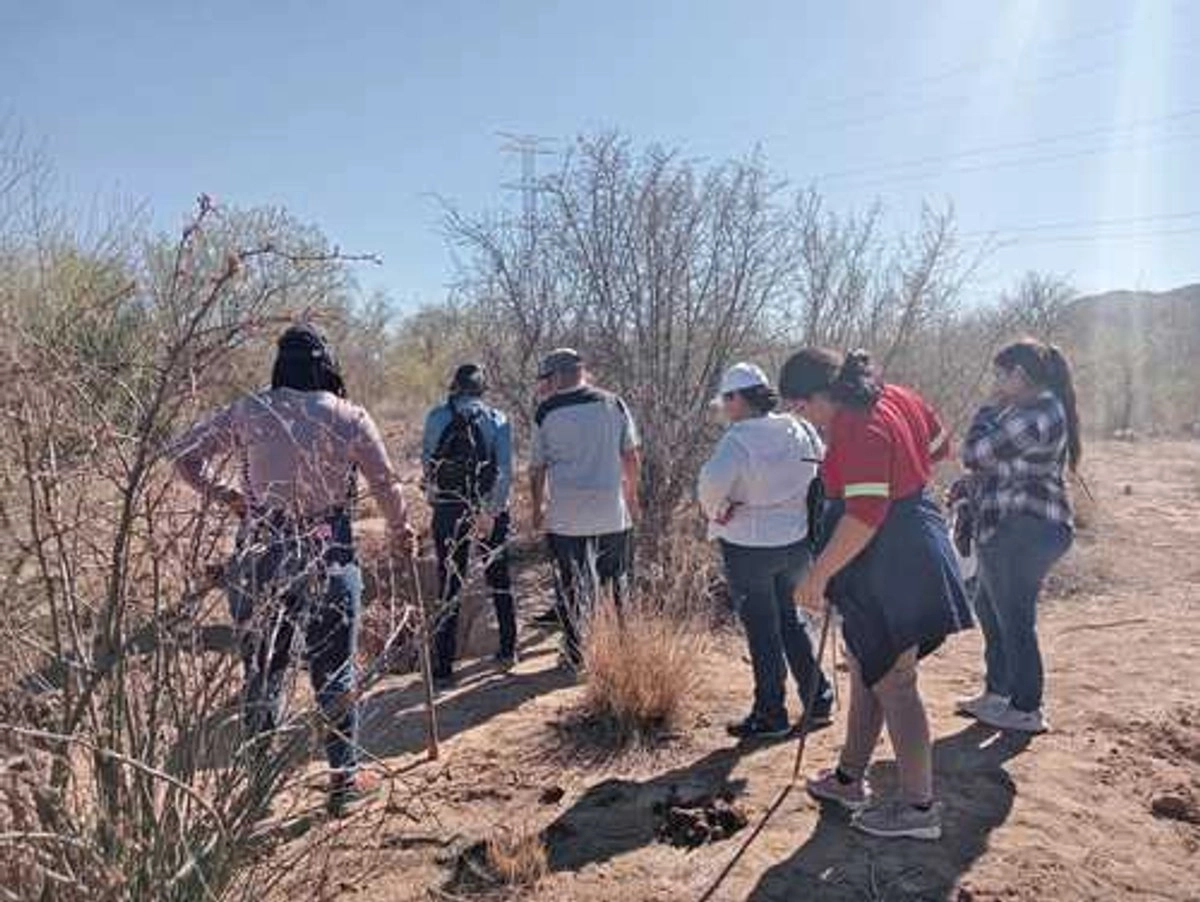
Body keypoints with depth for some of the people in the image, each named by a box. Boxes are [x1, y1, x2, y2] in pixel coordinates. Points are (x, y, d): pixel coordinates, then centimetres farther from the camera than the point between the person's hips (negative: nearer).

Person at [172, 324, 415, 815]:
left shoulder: (248, 411, 0)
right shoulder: (350, 418, -5)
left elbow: (185, 453, 4)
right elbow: (386, 483, -1)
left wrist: (224, 494, 14)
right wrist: (400, 529, 15)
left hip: (259, 553, 2)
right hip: (329, 558, -1)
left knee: (262, 669, 15)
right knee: (334, 671, 11)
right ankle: (345, 775, 21)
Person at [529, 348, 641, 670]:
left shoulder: (546, 412, -3)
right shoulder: (613, 404, 1)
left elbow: (537, 468, 2)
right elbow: (631, 456, 6)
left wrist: (538, 508, 14)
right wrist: (632, 495, 18)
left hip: (566, 515, -1)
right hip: (613, 511, 2)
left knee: (574, 586, 8)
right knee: (617, 583, 13)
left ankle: (577, 655, 17)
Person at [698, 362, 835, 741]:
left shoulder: (739, 438, -20)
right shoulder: (800, 430, 0)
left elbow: (713, 481, -35)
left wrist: (715, 512, -15)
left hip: (749, 546, -6)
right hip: (797, 541, 6)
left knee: (762, 630, 7)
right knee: (788, 619, 22)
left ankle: (771, 714, 18)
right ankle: (818, 699, 28)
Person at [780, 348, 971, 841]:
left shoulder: (859, 430, -24)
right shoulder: (897, 398, 5)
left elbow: (864, 516, -27)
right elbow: (938, 450, 18)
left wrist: (819, 573, -21)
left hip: (888, 568, -11)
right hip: (914, 551, 11)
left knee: (892, 684, 2)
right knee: (866, 669, 19)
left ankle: (918, 806, 16)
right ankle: (849, 778, 34)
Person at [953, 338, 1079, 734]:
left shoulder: (1033, 415, -21)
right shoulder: (1045, 408, 13)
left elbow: (974, 453, -19)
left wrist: (988, 410, -5)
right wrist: (971, 485, 8)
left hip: (1022, 531, -11)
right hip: (1018, 529, 11)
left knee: (1014, 619, 1)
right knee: (989, 608, 20)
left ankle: (1027, 711, 15)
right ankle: (996, 692, 33)